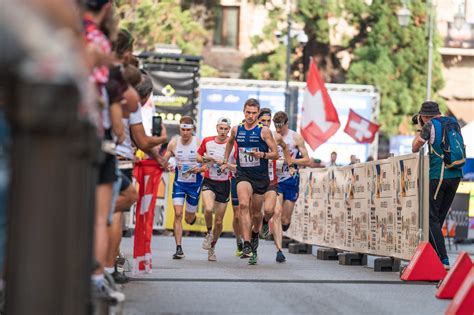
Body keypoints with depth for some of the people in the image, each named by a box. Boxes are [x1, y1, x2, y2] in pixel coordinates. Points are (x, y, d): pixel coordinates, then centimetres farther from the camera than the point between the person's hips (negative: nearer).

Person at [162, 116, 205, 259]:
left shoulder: (199, 143, -10)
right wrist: (166, 165, -18)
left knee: (189, 219, 9)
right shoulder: (174, 143, -4)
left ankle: (192, 216, 49)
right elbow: (164, 161, 4)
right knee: (178, 214, -13)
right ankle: (178, 248, -9)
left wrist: (200, 169, -24)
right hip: (179, 182, 1)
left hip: (194, 183, -1)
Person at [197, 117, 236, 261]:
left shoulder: (233, 145, -6)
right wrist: (205, 159, -6)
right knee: (208, 209, -29)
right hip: (209, 181, 0)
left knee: (219, 221, 5)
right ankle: (209, 233, 1)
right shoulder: (207, 141, 0)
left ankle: (212, 248, 28)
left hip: (224, 184, 0)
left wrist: (224, 163, -21)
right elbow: (198, 156, 15)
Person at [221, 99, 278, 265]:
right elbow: (230, 142, 28)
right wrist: (225, 161, 28)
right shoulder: (236, 129, 5)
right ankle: (246, 245, -27)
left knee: (256, 211, 11)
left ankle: (255, 234, 44)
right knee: (243, 205, -23)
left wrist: (263, 155, -23)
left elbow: (275, 153, -5)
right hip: (243, 174, 1)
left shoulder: (264, 131, -6)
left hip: (261, 176, -1)